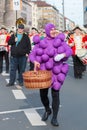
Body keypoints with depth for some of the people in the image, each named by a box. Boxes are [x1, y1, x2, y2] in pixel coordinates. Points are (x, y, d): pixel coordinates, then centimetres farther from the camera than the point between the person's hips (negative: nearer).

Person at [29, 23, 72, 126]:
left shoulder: (59, 40, 0)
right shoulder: (41, 43, -3)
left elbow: (69, 51, -3)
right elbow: (31, 55, -4)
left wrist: (62, 55, -24)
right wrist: (35, 61, -26)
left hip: (57, 72, 0)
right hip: (44, 71, 1)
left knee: (55, 94, -3)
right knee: (43, 94, 5)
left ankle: (54, 118, 11)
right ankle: (47, 110, 38)